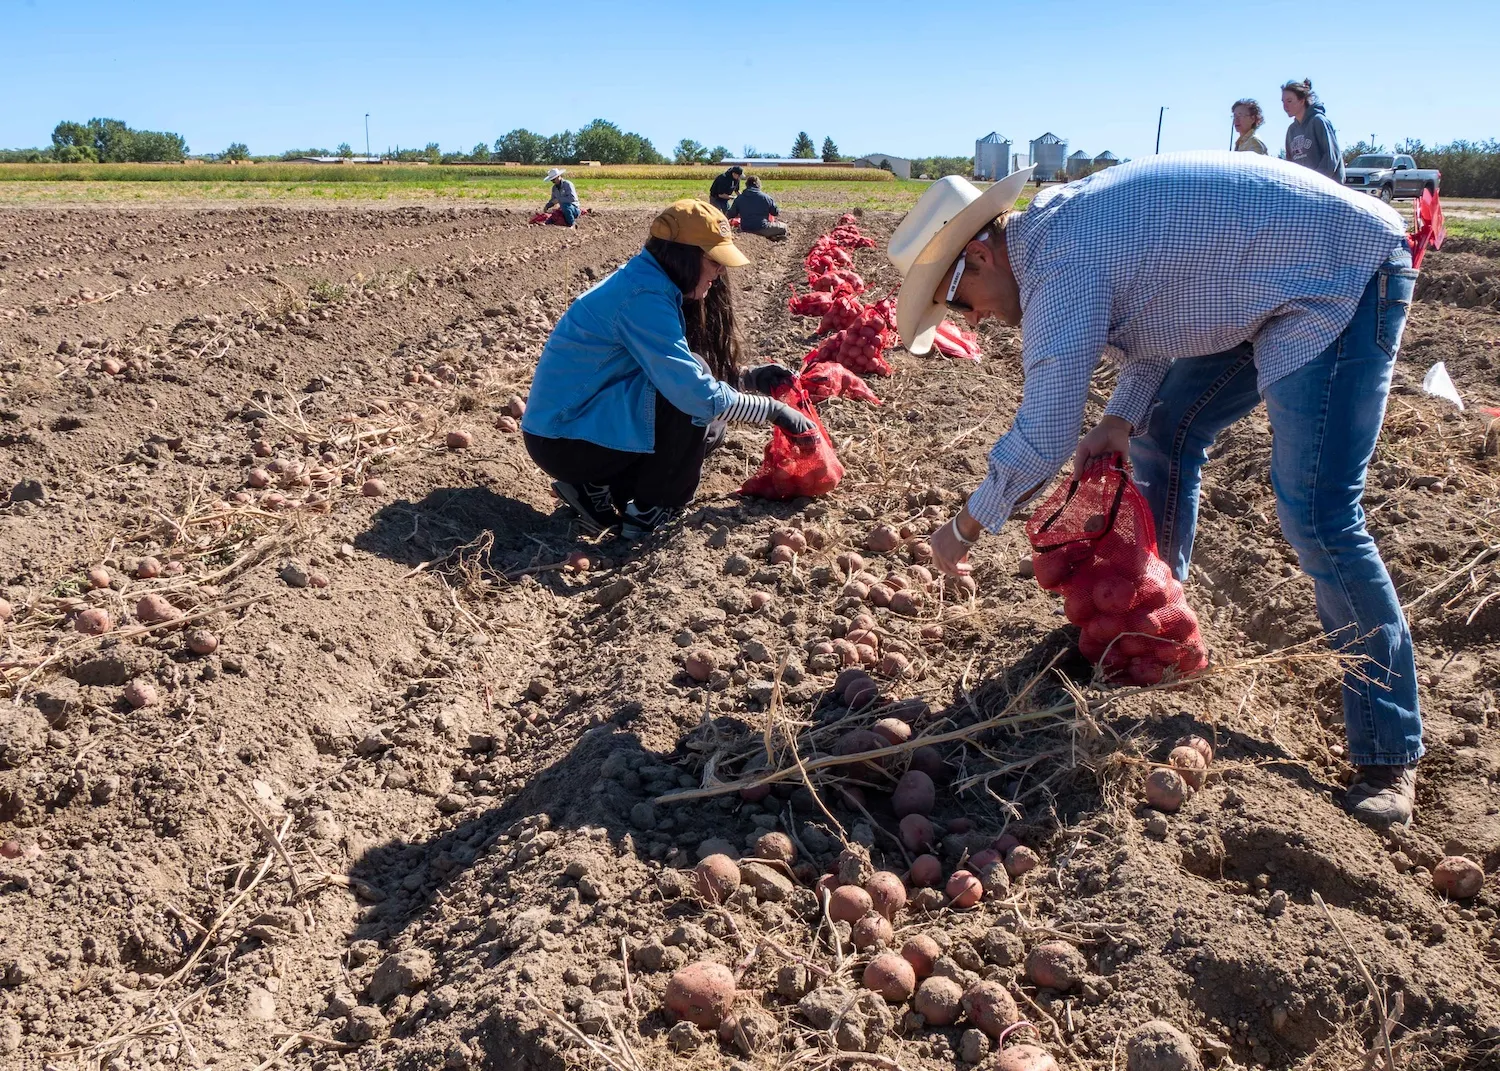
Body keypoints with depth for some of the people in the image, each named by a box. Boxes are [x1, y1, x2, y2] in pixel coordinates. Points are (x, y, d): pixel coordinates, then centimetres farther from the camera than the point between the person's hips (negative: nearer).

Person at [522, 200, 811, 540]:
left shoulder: (648, 282, 7)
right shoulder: (643, 296, -22)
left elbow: (680, 375, 15)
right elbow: (694, 391, -28)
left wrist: (751, 378, 4)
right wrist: (773, 410, -17)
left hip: (583, 419, 10)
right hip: (563, 440, -10)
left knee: (708, 426, 9)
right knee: (696, 408, -22)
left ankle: (597, 486, 7)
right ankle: (650, 512, -6)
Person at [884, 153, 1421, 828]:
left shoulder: (1061, 265, -24)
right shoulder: (1058, 225, 6)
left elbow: (1043, 436, -26)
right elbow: (1160, 306, 15)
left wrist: (965, 528, -11)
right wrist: (1121, 420, 0)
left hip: (1346, 275, -10)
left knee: (1317, 519, -16)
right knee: (1164, 432, 13)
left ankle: (1390, 757, -5)